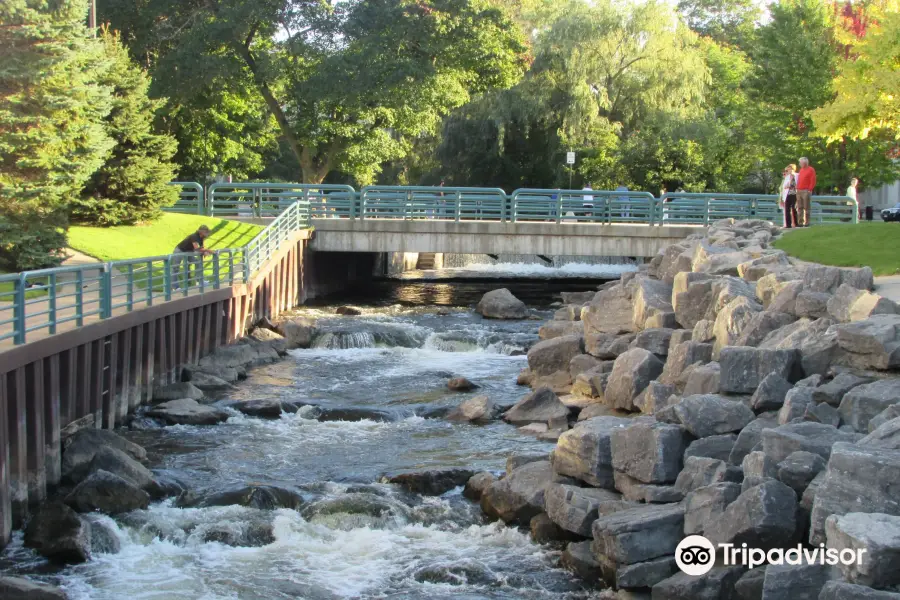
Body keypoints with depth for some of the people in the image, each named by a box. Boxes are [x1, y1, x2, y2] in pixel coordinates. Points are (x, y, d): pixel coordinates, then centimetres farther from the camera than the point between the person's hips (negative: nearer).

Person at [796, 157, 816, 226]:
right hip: (799, 191, 8)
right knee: (799, 208, 7)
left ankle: (806, 222, -5)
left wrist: (809, 190, -13)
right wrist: (797, 188, 12)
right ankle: (800, 222, 10)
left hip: (806, 191, -8)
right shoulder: (801, 170, 20)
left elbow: (813, 181, -8)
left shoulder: (811, 170, -3)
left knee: (806, 208, -6)